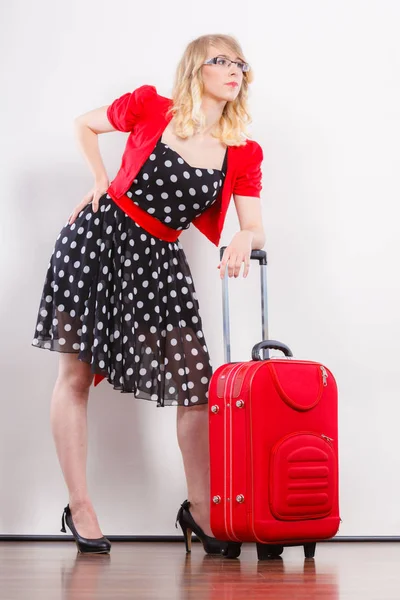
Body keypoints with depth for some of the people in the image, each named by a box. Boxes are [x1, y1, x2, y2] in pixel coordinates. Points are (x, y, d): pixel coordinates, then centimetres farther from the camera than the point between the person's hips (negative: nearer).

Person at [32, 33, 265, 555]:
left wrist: (245, 239, -28)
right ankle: (79, 508, 8)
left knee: (197, 383, -4)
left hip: (157, 259, 3)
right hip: (99, 238, -2)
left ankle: (199, 508, 10)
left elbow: (256, 228, -5)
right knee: (76, 372, -2)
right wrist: (101, 182, 1)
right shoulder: (150, 108, -5)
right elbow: (85, 125, 12)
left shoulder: (243, 154, 0)